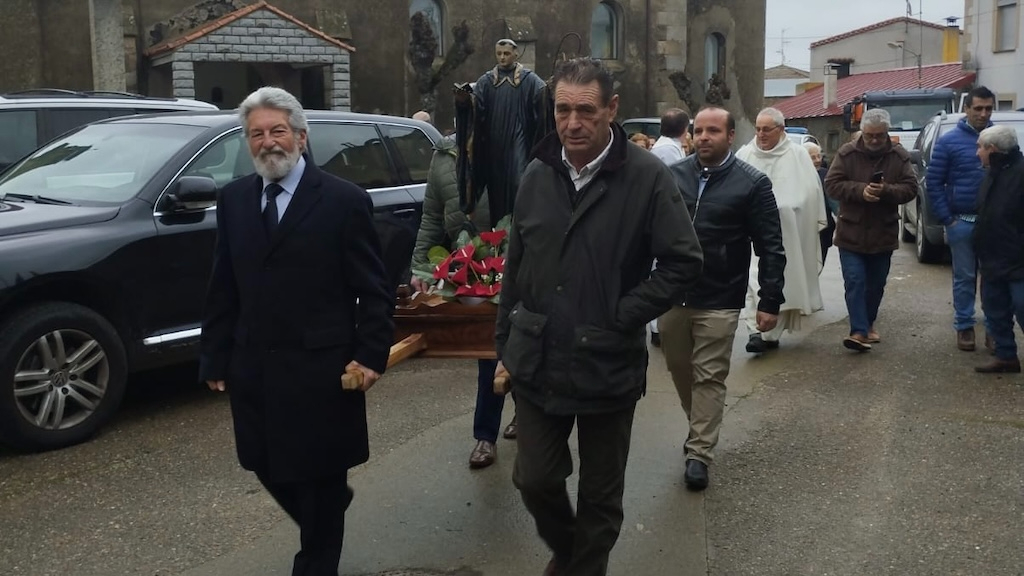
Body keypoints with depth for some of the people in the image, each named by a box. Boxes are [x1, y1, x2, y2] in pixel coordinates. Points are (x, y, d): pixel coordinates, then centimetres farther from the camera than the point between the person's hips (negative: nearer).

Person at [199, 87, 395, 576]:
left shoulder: (345, 200, -7)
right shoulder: (233, 200, 7)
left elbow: (373, 290, -6)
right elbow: (223, 288, 9)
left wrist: (371, 354, -13)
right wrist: (215, 357, 7)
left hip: (320, 369, -5)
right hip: (253, 368, 5)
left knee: (319, 478, 10)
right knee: (267, 468, 16)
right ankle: (324, 524, 46)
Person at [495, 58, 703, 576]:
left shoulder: (647, 177, -10)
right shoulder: (537, 176, 4)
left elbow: (683, 262, -10)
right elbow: (515, 270, 11)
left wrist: (621, 319, -13)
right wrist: (506, 346, 11)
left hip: (607, 365, -3)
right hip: (537, 363, 4)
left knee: (600, 495, 11)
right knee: (534, 479, 12)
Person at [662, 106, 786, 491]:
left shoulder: (752, 183, -5)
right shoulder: (672, 176, 4)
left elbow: (770, 247, -4)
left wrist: (770, 301, -8)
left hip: (719, 301, -4)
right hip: (671, 296, 4)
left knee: (709, 378, 0)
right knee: (680, 371, 15)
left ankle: (699, 453, 9)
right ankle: (699, 428, 37)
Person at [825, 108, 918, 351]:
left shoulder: (900, 156, 0)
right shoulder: (847, 153, -5)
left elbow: (910, 188, -4)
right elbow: (832, 184, -9)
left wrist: (886, 191, -24)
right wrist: (860, 190, -24)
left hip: (883, 234, 2)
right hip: (851, 233, -2)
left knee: (876, 285, 13)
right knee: (855, 282, -9)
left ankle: (868, 324, 32)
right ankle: (859, 331, -10)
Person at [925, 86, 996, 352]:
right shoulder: (949, 141, -2)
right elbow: (933, 182, -2)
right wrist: (946, 220, -7)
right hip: (962, 222, -1)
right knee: (964, 278, 7)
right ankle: (964, 326, 18)